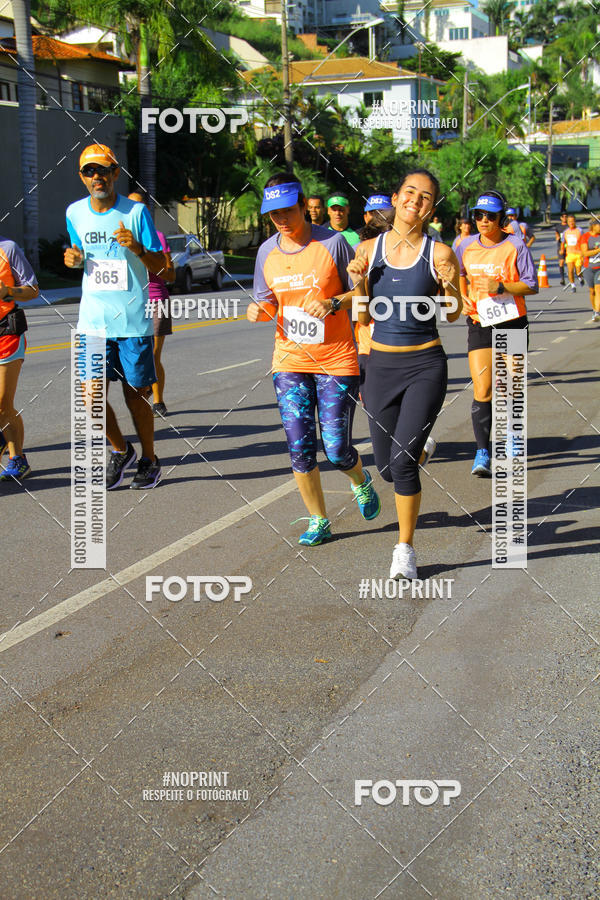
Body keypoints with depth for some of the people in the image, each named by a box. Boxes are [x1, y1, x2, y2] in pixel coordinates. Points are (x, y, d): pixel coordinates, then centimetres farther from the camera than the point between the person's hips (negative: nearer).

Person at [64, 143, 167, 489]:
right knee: (92, 395, -5)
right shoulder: (75, 213, 7)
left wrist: (136, 248, -22)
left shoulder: (137, 212, -4)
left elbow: (159, 266, -3)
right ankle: (121, 451, 20)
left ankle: (149, 459, 25)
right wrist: (74, 259, -2)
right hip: (92, 320, 3)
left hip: (133, 320, -3)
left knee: (136, 395, 5)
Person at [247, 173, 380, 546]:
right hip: (290, 360, 4)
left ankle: (361, 481, 31)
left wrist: (334, 303, -20)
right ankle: (318, 521, 16)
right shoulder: (267, 251, 6)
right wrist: (258, 309, -5)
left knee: (336, 449, -5)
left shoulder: (333, 243, -8)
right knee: (299, 448, -1)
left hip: (337, 361, -4)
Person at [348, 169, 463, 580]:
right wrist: (359, 281, -11)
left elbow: (452, 315, 4)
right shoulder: (368, 250, 2)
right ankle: (417, 447, 49)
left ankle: (406, 549, 5)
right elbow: (364, 317, 5)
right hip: (381, 364, 3)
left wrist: (450, 286, -15)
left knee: (402, 463, -14)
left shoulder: (439, 253, -5)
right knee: (387, 467, 10)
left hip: (426, 365, -3)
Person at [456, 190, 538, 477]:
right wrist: (463, 298, 3)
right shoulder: (467, 246, 3)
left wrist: (501, 286, -22)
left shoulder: (515, 245, -7)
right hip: (479, 324, 1)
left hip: (511, 323, -1)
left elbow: (531, 285, -7)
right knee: (482, 392, -11)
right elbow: (460, 275, 21)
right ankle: (482, 453, -8)